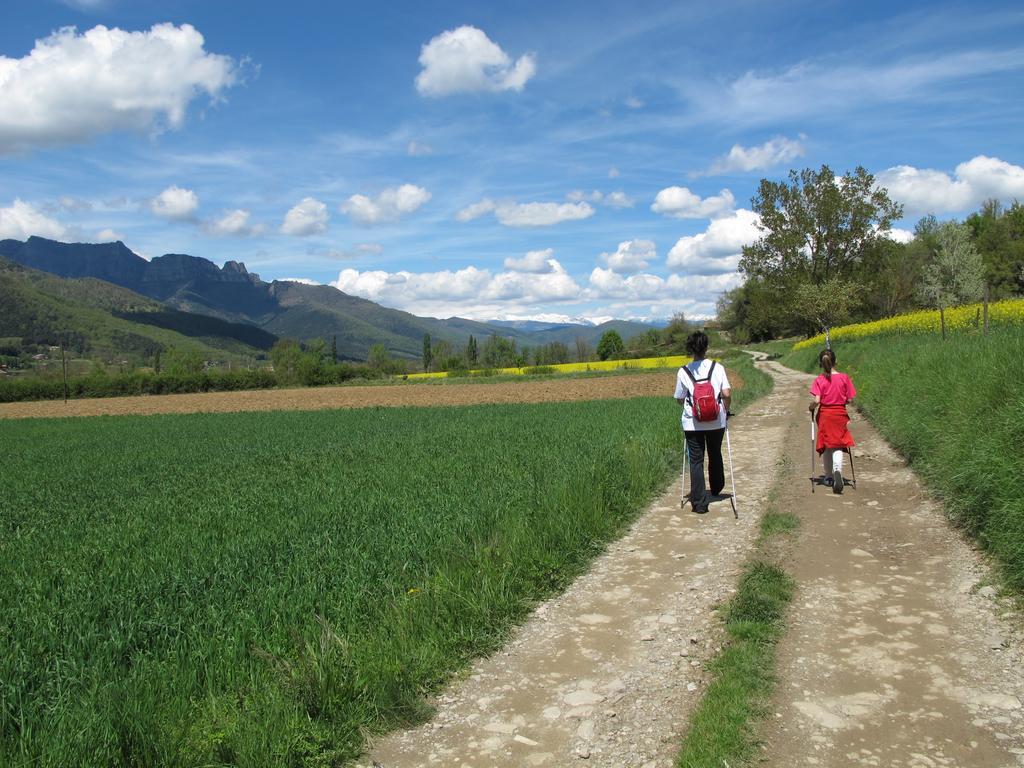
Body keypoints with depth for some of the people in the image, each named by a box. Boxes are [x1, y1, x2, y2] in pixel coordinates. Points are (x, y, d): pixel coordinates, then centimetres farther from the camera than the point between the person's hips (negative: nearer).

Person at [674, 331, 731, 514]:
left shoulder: (683, 372, -6)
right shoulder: (717, 368, -6)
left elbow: (679, 399, 1)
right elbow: (727, 394, -12)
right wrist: (726, 410, 7)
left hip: (693, 423, -1)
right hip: (716, 421, 1)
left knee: (696, 461, 3)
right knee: (715, 455, 23)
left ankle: (699, 502, -1)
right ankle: (716, 488, 44)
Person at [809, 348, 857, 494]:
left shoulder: (819, 380, -10)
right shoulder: (844, 378, -5)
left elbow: (816, 401, -18)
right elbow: (850, 399, -2)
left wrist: (811, 407, 2)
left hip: (824, 415, 0)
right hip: (840, 415, 0)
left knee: (826, 446, 14)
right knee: (838, 446, 3)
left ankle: (829, 476, 24)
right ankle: (837, 471, -25)